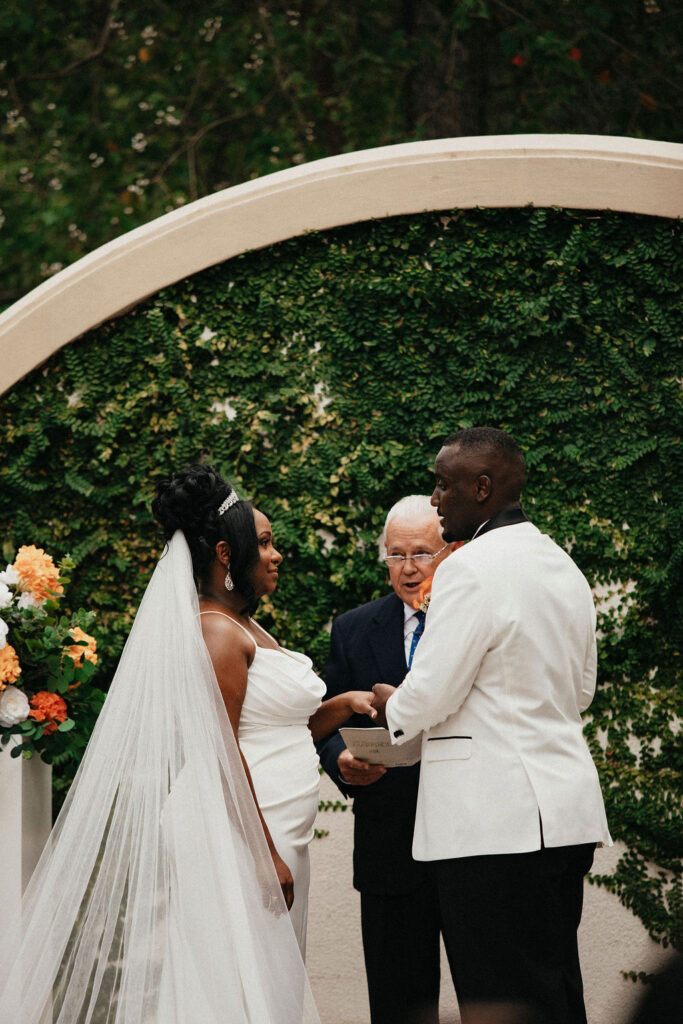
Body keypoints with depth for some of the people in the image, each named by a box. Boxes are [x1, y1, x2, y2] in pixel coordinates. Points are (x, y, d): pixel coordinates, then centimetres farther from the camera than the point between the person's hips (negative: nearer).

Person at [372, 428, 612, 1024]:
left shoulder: (472, 569, -13)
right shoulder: (563, 567, 15)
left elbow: (428, 694, -14)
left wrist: (391, 707, 7)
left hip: (496, 819, -9)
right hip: (567, 815, 9)